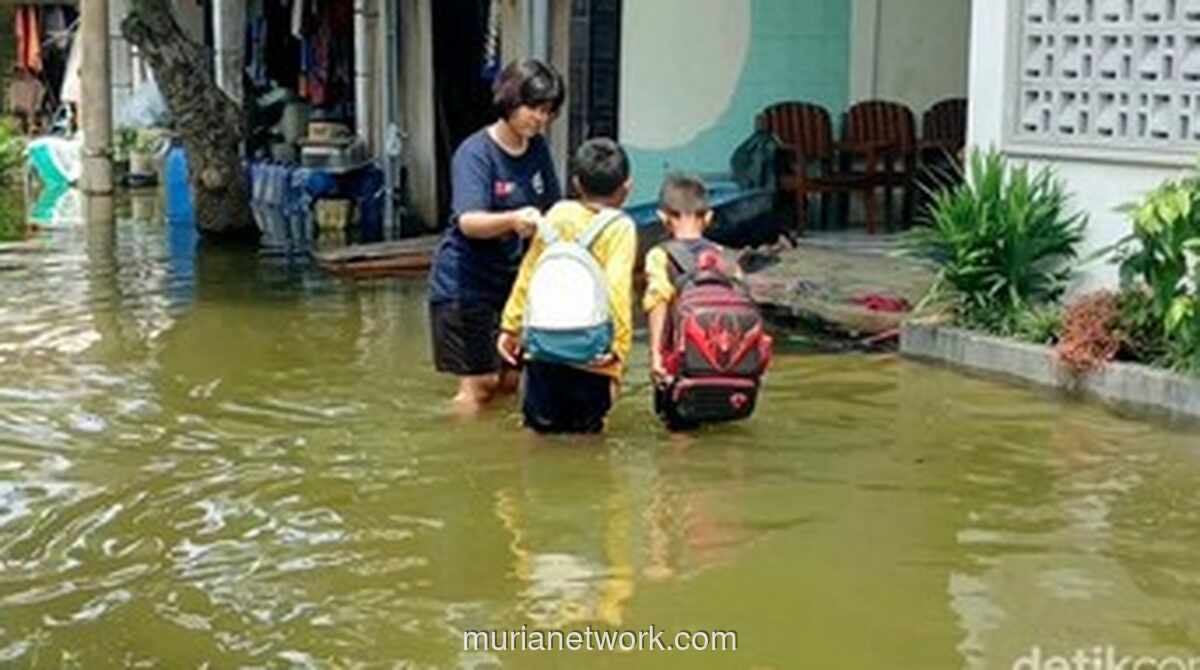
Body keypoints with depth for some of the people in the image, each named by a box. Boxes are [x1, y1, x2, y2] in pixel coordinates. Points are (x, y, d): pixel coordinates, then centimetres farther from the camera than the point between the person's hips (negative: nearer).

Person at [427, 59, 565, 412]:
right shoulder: (475, 153, -17)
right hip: (465, 286, -6)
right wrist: (514, 220, -50)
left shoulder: (538, 148, 5)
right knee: (478, 384, -5)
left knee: (511, 381, 7)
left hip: (512, 281, 7)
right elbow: (468, 222, -31)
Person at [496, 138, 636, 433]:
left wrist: (511, 325, 18)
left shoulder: (559, 213, 8)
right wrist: (619, 345, -17)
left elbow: (528, 273, 11)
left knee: (541, 422, 13)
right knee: (585, 428, 7)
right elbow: (617, 289, -16)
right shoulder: (621, 227, -4)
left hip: (542, 342, 3)